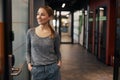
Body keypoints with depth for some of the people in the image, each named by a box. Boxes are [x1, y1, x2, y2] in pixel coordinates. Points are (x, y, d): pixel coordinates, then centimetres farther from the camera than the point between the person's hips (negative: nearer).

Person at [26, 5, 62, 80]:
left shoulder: (55, 35, -4)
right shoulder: (31, 32, -3)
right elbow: (28, 51, 7)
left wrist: (59, 61, -6)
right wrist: (29, 63, -5)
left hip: (52, 69, 0)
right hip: (36, 70, 1)